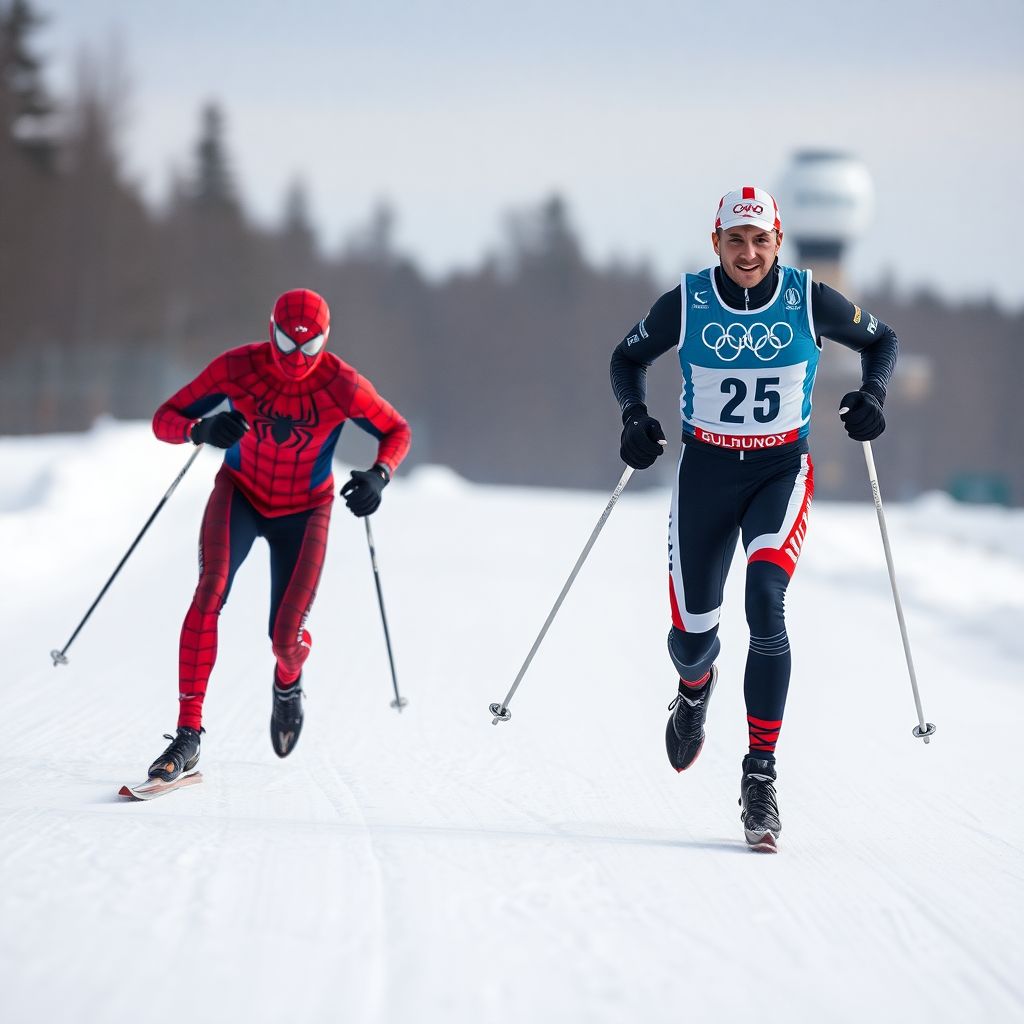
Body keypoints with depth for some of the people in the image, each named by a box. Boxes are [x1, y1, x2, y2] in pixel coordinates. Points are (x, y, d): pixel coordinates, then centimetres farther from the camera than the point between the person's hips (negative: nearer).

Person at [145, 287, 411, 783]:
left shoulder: (341, 385, -21)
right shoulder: (236, 368, -20)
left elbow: (397, 432, -5)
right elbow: (164, 419, -15)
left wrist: (379, 475, -25)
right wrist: (201, 430, -38)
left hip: (302, 511, 0)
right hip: (240, 494, 0)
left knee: (286, 639, -8)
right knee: (211, 591, -27)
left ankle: (287, 683, 35)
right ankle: (188, 736, -26)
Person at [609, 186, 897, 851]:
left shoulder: (809, 299, -8)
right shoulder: (686, 303, -8)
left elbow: (882, 341, 8)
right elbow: (628, 358, 9)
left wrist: (873, 395, -9)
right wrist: (635, 416, -9)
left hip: (782, 473, -1)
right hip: (705, 472, 1)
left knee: (766, 602, -25)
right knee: (693, 631, 4)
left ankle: (761, 775, -20)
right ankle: (695, 690, 46)